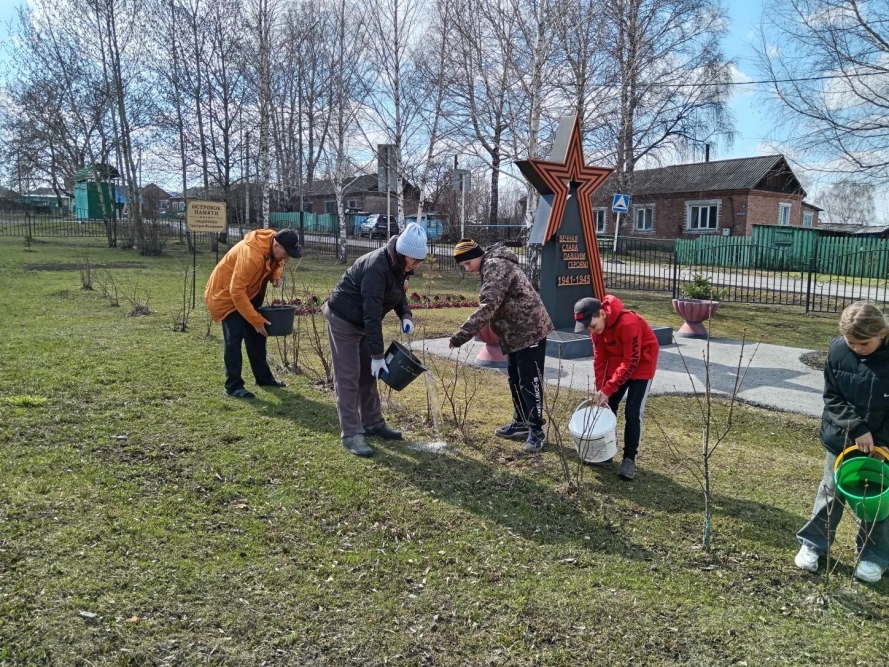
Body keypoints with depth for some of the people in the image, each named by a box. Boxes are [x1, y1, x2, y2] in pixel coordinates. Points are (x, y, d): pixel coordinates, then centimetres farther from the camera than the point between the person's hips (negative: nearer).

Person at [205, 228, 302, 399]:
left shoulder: (274, 249, -12)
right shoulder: (251, 255, -37)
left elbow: (277, 263, 13)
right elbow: (236, 291, -37)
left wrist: (276, 275, -12)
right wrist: (257, 320, -35)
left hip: (248, 292, 9)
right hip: (226, 293, -8)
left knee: (255, 335, 11)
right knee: (234, 337, -13)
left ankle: (264, 377, 22)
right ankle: (233, 385, -7)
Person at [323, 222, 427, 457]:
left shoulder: (399, 266, -6)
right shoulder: (377, 267, -32)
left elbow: (398, 293, 11)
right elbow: (372, 314, -33)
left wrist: (405, 315, -9)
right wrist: (378, 354, -32)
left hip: (362, 321, 9)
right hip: (343, 320, -9)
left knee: (368, 374, 14)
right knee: (348, 377, -6)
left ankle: (372, 423, 25)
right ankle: (351, 434, -2)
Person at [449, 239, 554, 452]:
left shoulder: (496, 266, -19)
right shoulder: (492, 266, 13)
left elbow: (487, 307, -29)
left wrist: (461, 336, -30)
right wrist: (490, 330, 8)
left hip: (530, 330, -11)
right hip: (515, 332, 11)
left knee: (529, 382, -6)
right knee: (515, 380, 17)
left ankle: (536, 431, 4)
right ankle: (521, 423, 29)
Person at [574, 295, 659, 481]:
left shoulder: (628, 323, -34)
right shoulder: (596, 326, -12)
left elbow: (631, 362, -30)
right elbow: (599, 358, -5)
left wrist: (608, 389, -29)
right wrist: (600, 389, -13)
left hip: (642, 363, -6)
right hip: (617, 361, 7)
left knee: (632, 412, -12)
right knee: (607, 406, 4)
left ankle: (629, 459, -2)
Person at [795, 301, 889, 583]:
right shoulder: (838, 349, -14)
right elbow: (832, 397, -7)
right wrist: (857, 428, -18)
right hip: (842, 439, 1)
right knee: (831, 493, 13)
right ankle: (812, 544, 27)